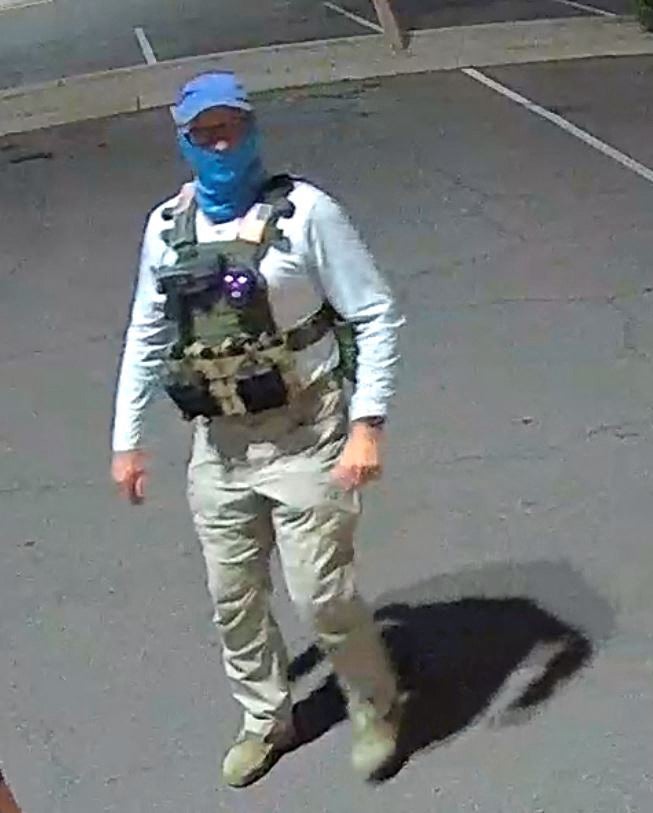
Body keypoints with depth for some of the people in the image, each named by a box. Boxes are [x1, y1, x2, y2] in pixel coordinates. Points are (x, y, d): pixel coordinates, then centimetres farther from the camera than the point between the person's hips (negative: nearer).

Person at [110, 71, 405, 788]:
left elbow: (376, 317, -10)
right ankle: (265, 720, 38)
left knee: (321, 594, -1)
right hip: (218, 447, 5)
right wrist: (126, 440, 13)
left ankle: (374, 709, 28)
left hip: (304, 438, -5)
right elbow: (145, 338, 13)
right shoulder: (167, 227, 4)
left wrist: (367, 424, -18)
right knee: (233, 600, 14)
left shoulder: (305, 212, -10)